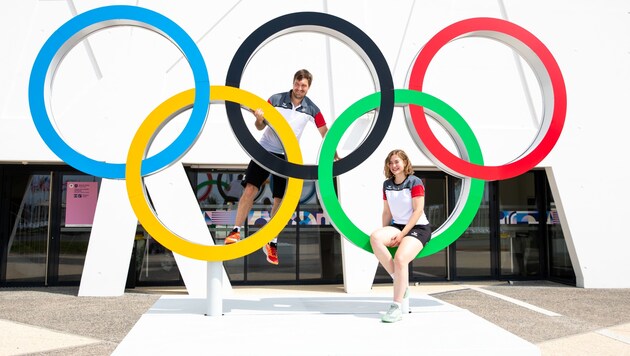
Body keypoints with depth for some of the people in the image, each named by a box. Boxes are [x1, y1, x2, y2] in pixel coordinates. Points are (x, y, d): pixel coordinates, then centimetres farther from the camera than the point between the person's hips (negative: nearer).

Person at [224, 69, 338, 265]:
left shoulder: (311, 109, -5)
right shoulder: (275, 100, -8)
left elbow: (325, 133, 4)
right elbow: (260, 127, -2)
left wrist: (335, 156, 0)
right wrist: (259, 119, -25)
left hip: (287, 157, 1)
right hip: (265, 150, -1)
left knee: (280, 199, 2)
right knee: (250, 188, -10)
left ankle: (272, 243, 13)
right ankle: (236, 231, 0)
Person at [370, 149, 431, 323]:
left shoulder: (414, 182, -5)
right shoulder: (387, 184, 11)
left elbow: (418, 211, -11)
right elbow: (387, 212, 13)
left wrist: (402, 234, -17)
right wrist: (386, 234, 0)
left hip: (418, 228, -5)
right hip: (397, 226, 5)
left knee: (400, 259, -31)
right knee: (375, 237, -28)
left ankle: (396, 307, -22)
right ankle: (399, 281, -17)